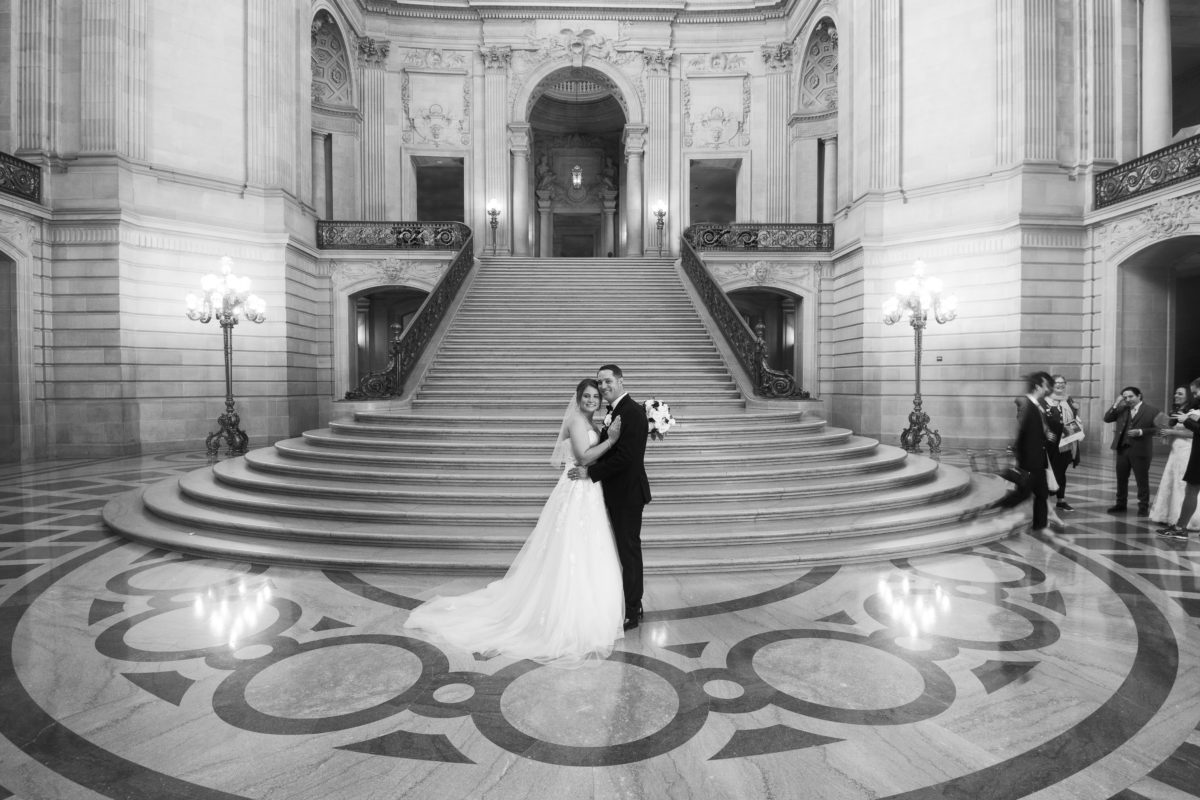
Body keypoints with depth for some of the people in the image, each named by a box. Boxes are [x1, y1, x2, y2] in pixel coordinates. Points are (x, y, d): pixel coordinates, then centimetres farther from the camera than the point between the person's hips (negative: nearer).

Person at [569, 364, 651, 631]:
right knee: (624, 549, 17)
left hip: (628, 493, -9)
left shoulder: (632, 411, -17)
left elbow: (626, 456, -24)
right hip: (616, 494, 9)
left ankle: (631, 613, 13)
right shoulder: (614, 411, 13)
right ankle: (631, 605, 30)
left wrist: (591, 472, -18)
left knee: (629, 551, 1)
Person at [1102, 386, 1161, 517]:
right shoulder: (1121, 409, 8)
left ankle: (1143, 507, 13)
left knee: (1142, 480, 3)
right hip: (1122, 449, 5)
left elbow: (1157, 429, -8)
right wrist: (1116, 405, -7)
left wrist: (1140, 432, -20)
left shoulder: (1151, 410, -5)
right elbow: (1107, 418, 1)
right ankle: (1121, 504, 22)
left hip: (1140, 451, -4)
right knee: (1121, 479, 12)